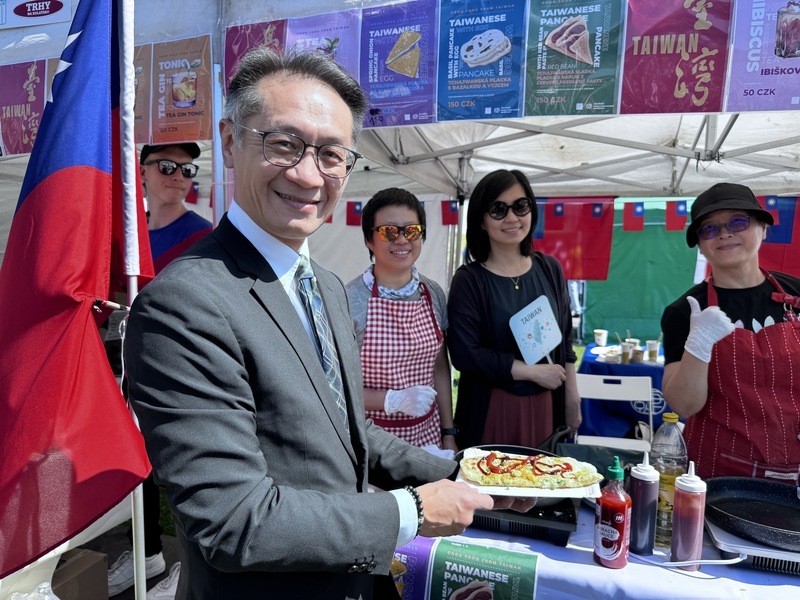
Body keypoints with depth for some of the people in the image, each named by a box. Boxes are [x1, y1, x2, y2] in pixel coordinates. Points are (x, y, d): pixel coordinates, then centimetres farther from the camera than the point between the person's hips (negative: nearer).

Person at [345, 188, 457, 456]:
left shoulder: (433, 293, 0)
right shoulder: (350, 300, -17)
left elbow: (440, 368, 8)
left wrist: (448, 434, 8)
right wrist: (394, 400, -23)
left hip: (428, 433, 5)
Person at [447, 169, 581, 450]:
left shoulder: (550, 269, 4)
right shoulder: (469, 280, -10)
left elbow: (564, 341, 10)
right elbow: (465, 354, -17)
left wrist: (572, 400, 8)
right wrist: (534, 372, -13)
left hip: (545, 406, 4)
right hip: (490, 409, -4)